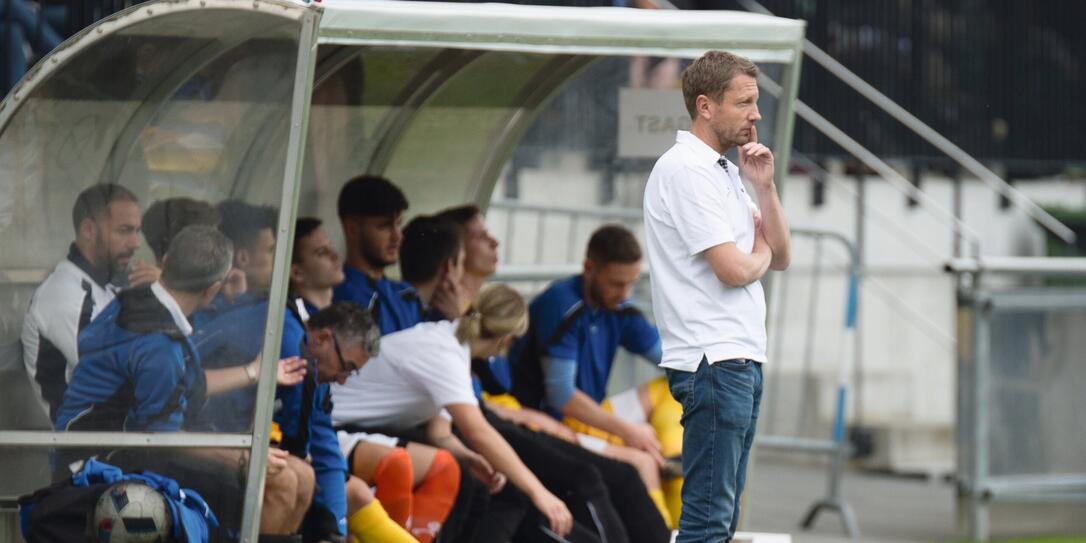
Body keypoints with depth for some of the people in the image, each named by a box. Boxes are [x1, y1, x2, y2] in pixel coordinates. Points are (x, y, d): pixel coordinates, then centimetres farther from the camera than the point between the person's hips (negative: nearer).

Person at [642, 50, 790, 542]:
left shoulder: (723, 171, 19)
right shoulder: (686, 170, -12)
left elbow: (779, 257, 18)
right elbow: (733, 269, -19)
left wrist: (764, 187, 4)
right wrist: (759, 252, 4)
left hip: (741, 359, 10)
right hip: (714, 359, -10)